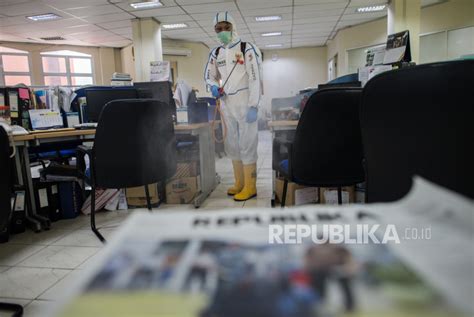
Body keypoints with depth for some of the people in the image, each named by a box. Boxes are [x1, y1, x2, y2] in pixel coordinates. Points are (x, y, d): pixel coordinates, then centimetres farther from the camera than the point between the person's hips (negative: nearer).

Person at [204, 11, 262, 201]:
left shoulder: (247, 49, -6)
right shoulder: (216, 53, 11)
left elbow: (255, 79, -11)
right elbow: (209, 75, 22)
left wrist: (253, 106, -19)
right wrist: (214, 87, -1)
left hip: (244, 104, -6)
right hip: (226, 105, 7)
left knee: (247, 145, -5)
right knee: (231, 145, 11)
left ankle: (250, 186, 3)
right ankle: (239, 182, 23)